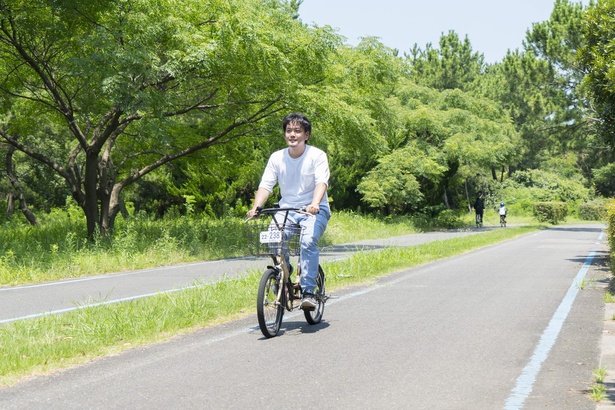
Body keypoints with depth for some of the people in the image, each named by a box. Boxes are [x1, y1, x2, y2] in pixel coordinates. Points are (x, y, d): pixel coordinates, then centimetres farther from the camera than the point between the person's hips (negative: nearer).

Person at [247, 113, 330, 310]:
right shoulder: (277, 158, 3)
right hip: (287, 209, 3)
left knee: (308, 241, -31)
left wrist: (314, 204, -42)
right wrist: (255, 207, -23)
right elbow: (265, 185, -4)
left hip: (315, 210, -3)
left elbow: (322, 182, -22)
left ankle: (308, 292, -24)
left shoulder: (317, 155, -7)